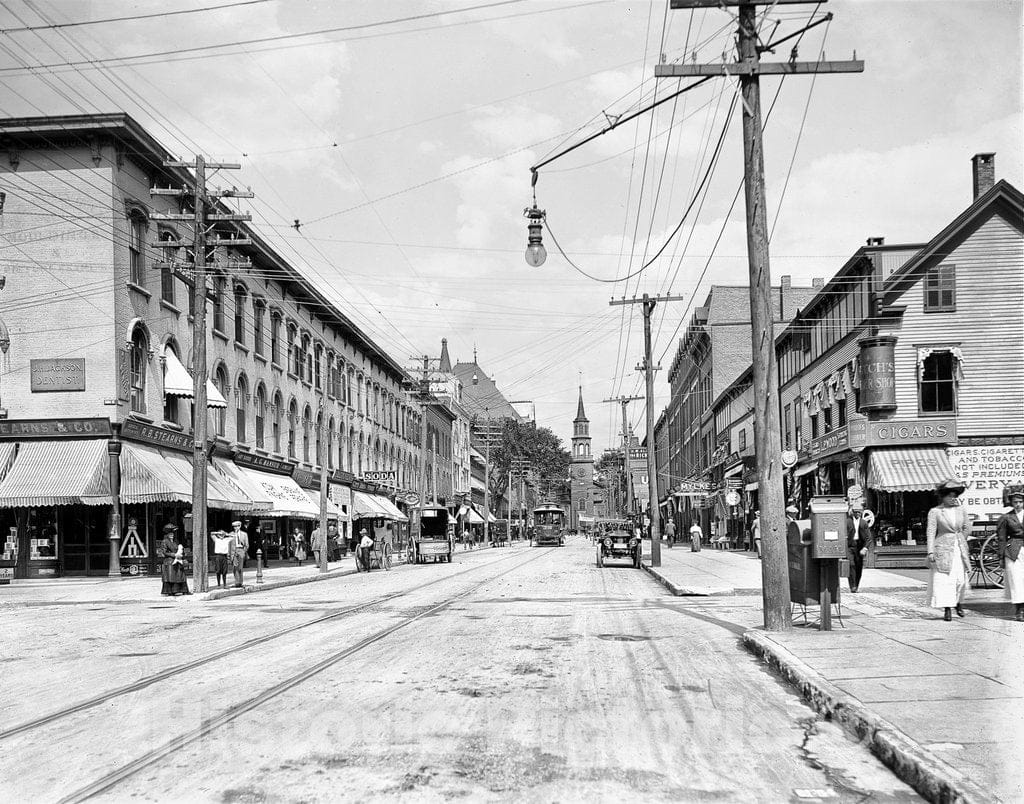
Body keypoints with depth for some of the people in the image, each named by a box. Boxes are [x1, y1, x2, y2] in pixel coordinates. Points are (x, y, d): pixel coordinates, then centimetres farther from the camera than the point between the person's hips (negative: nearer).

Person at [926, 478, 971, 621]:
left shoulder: (960, 509, 8)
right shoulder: (935, 512, -3)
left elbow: (967, 527, 20)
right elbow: (931, 532, -6)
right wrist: (930, 552, -12)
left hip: (960, 549, 3)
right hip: (943, 549, -3)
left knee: (961, 579, 0)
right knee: (943, 579, -5)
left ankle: (959, 602, 27)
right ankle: (947, 610, 3)